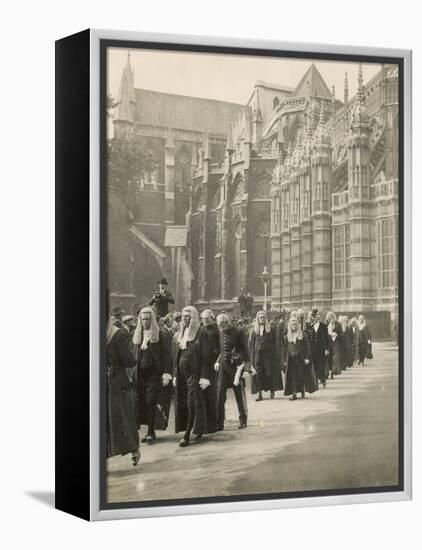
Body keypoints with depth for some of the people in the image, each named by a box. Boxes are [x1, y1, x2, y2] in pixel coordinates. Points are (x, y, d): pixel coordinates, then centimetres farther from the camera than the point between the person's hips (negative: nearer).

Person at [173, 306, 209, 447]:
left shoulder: (201, 333, -7)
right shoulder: (180, 334, 12)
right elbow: (176, 355, 16)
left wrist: (204, 376, -16)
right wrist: (175, 374, 11)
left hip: (194, 372, -7)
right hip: (181, 372, 7)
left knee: (192, 403, -6)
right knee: (182, 402, 8)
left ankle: (187, 435, -4)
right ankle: (198, 429, 20)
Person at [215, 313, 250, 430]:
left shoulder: (238, 332, -9)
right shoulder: (221, 333, 8)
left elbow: (244, 350, -7)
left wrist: (245, 363, -13)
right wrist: (218, 361, 7)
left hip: (236, 366, -5)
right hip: (223, 366, 5)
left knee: (239, 394, 6)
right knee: (220, 393, -2)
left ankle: (243, 420, 21)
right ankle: (219, 423, 2)